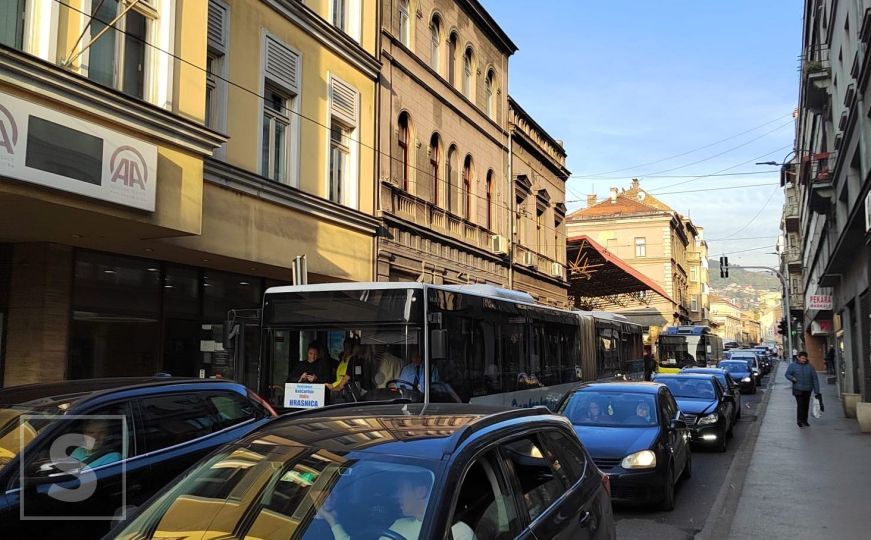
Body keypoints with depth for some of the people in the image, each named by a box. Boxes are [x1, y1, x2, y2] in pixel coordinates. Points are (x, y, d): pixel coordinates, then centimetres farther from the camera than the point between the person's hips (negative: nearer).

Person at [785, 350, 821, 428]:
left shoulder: (810, 367, 2)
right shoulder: (793, 366, -1)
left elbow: (815, 379, 3)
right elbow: (787, 374, 7)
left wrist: (816, 391, -1)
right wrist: (793, 378, -16)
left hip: (807, 390, 3)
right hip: (798, 389, -3)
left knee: (806, 405, 10)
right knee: (800, 405, -11)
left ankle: (805, 421, 22)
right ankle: (800, 421, -4)